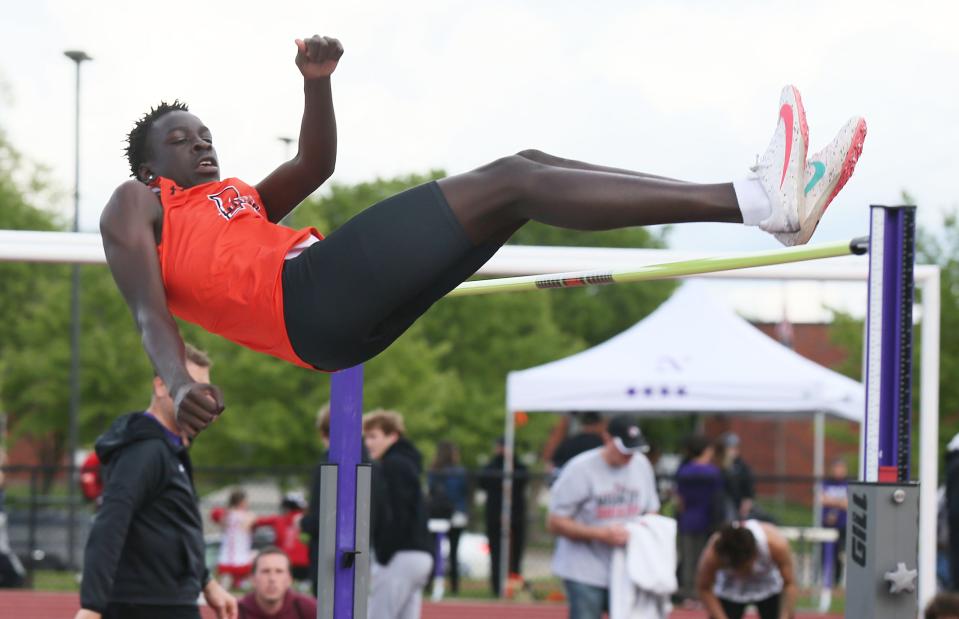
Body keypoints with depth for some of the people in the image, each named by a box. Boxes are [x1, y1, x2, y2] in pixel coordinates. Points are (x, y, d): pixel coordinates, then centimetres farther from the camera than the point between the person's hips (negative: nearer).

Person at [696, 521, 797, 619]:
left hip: (768, 588, 0)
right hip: (730, 591, 0)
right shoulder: (713, 554, -37)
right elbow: (704, 589, -18)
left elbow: (789, 584, -24)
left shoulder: (775, 543, -38)